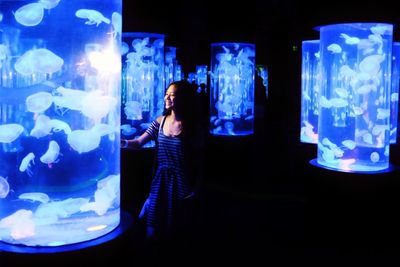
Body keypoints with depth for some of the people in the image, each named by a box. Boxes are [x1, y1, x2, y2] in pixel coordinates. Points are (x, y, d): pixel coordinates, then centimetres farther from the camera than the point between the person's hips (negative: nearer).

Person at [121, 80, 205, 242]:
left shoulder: (193, 126, -8)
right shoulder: (160, 121, 1)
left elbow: (198, 159, -5)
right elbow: (139, 143, -3)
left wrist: (195, 187, -6)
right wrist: (123, 142, -24)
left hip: (180, 181, -3)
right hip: (160, 178, 3)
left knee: (173, 225, 9)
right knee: (153, 229, 7)